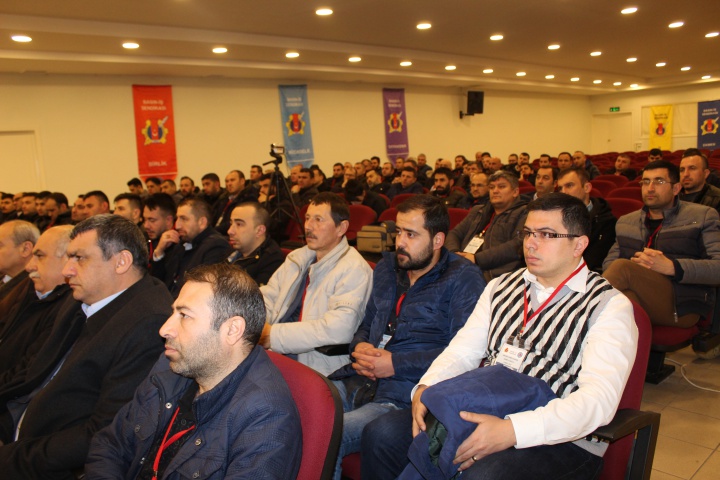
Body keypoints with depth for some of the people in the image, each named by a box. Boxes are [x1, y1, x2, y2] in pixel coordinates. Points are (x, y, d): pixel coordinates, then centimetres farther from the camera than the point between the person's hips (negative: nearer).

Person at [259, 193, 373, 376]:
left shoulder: (354, 269, -10)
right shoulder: (297, 258, 17)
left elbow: (338, 329, -22)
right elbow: (266, 300, 11)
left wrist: (274, 335, -21)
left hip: (319, 372, -7)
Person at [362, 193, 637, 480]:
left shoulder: (610, 306, -5)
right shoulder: (501, 287, 15)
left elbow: (599, 399, -18)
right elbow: (463, 350, 10)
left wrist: (511, 430, -30)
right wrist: (426, 388, -11)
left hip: (559, 440, -5)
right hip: (482, 413, 5)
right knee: (381, 434, -14)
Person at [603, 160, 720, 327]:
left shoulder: (703, 216, 13)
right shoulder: (625, 221, 25)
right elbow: (608, 264, 13)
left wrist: (671, 266, -16)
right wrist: (634, 264, -8)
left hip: (681, 305, -2)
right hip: (638, 296, 3)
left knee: (622, 267, -31)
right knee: (625, 296, -37)